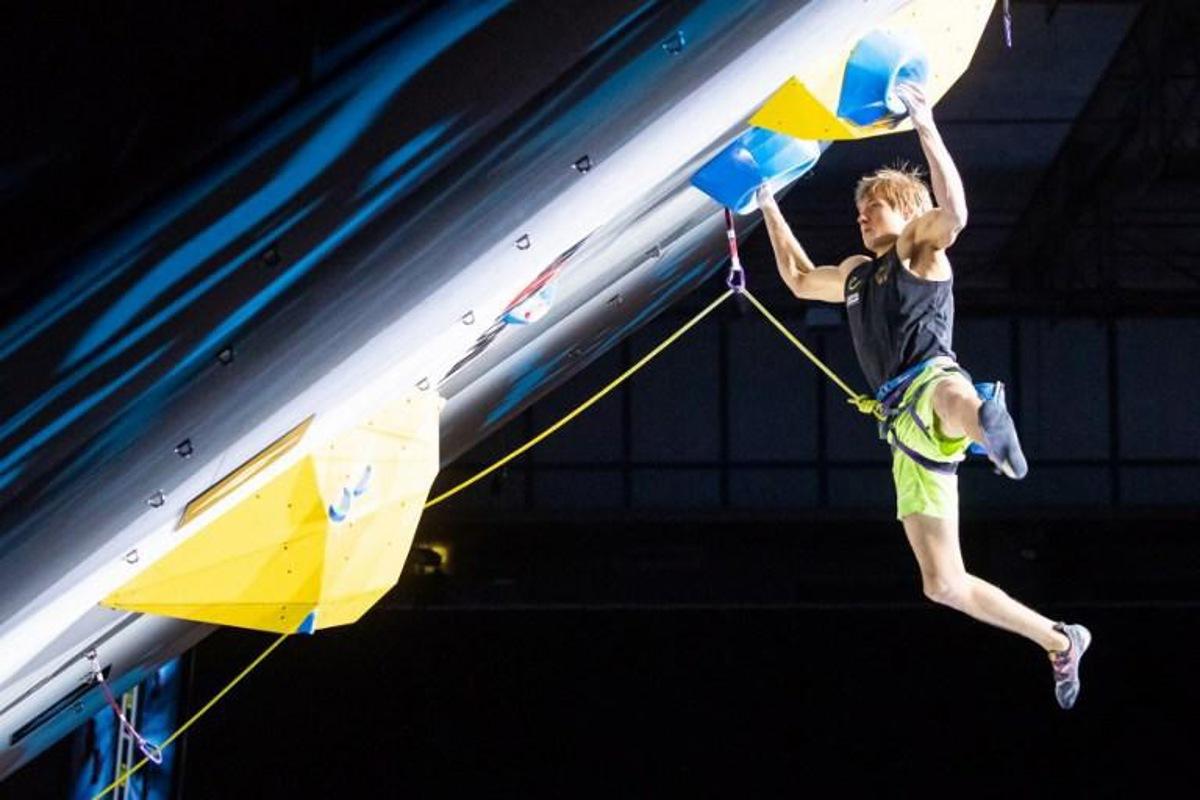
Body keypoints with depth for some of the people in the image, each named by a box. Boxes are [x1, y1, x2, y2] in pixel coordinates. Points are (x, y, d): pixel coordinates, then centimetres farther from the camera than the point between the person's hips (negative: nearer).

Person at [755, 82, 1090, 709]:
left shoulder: (918, 249, 10)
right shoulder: (855, 274, 31)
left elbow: (953, 211, -12)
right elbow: (799, 279, 48)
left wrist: (926, 128, -14)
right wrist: (769, 207, 47)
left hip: (931, 382, -6)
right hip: (906, 432, 6)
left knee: (952, 397, -48)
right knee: (944, 585, 0)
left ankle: (987, 422, -84)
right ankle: (1060, 643, 10)